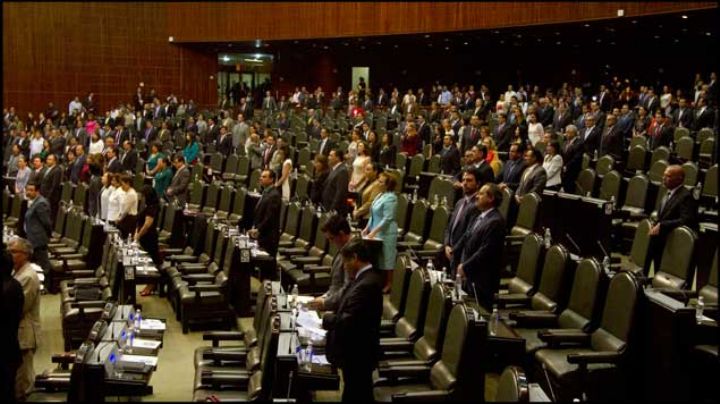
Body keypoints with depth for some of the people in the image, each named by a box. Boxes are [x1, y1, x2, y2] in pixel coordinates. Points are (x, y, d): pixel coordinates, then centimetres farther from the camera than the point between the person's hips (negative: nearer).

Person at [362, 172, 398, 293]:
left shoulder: (390, 198, -16)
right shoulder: (380, 195, 12)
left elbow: (387, 219, -20)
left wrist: (374, 231, -21)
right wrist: (367, 228, 13)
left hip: (386, 233, -9)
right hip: (376, 232, 9)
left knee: (386, 259, -1)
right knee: (377, 259, 11)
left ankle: (388, 284, 7)